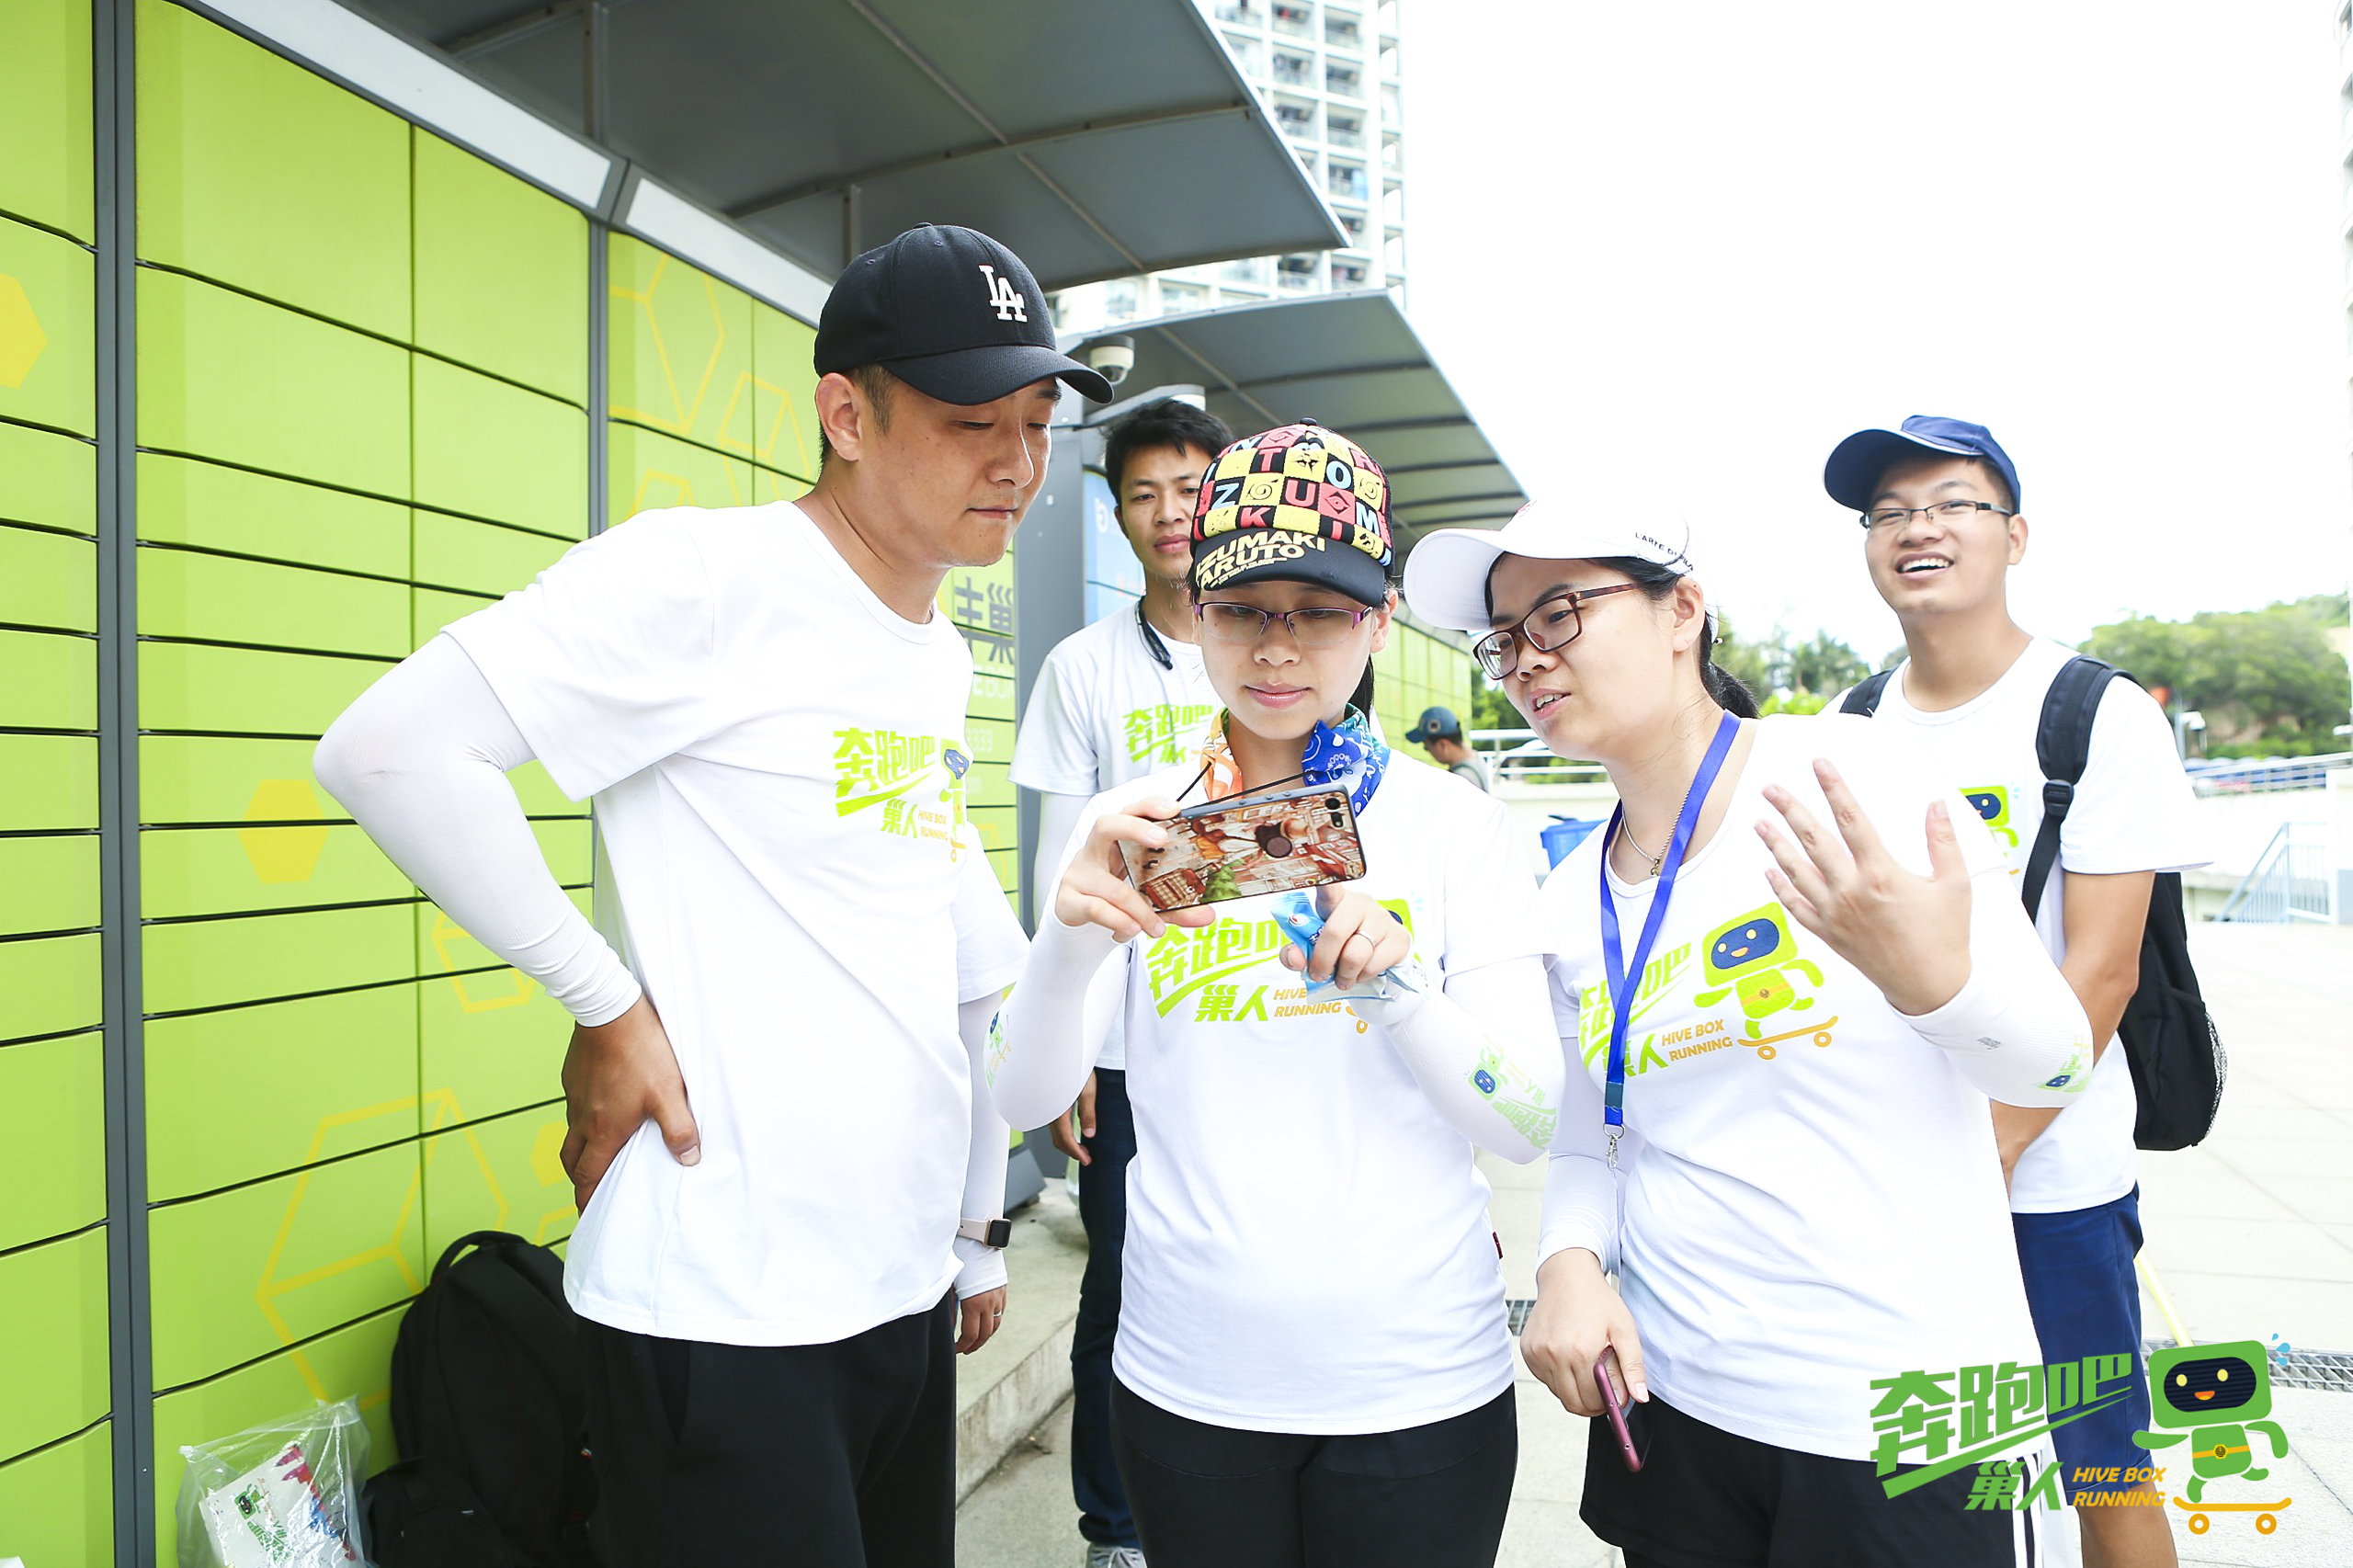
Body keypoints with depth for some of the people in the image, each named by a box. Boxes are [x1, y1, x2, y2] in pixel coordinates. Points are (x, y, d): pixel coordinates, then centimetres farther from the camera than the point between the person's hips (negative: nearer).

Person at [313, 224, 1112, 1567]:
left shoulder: (943, 660, 11)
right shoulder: (707, 575, -13)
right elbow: (390, 749, -21)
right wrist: (606, 1004, -16)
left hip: (908, 1282, 8)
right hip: (723, 1303, -7)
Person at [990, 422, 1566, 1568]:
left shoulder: (1456, 825, -4)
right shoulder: (1139, 828, -2)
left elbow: (1531, 1126, -8)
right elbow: (1025, 1097, -7)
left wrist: (1395, 987, -26)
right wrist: (1069, 937, -26)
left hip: (1420, 1387, 0)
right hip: (1186, 1380, 1)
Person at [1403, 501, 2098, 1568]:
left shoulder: (1845, 772, -12)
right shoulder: (1570, 899, 3)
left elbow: (2056, 1066, -10)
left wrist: (1934, 978, -30)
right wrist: (1571, 1262, -9)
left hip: (1911, 1419, -4)